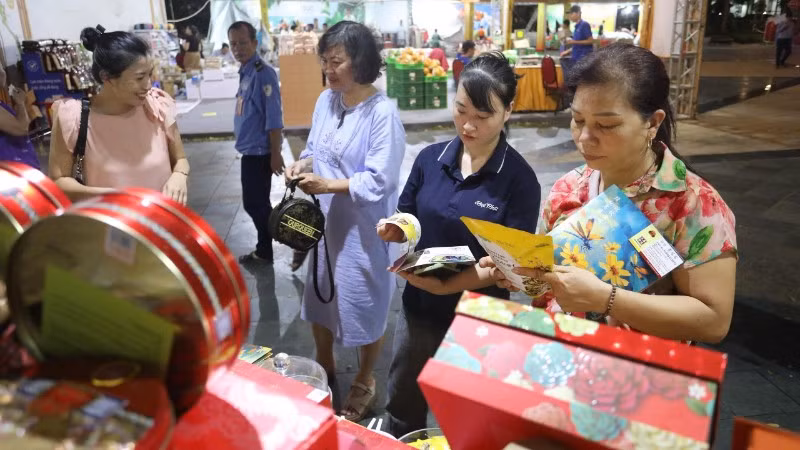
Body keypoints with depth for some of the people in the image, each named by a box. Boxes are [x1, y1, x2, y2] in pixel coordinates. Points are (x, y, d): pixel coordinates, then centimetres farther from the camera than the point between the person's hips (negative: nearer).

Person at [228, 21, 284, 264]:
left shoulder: (262, 73, -18)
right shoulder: (245, 72, 10)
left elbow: (274, 118, -21)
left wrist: (275, 154, -22)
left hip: (259, 151, -9)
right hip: (250, 150, 9)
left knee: (255, 204, -1)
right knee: (257, 203, 16)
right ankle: (264, 251, 27)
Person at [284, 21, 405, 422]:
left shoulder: (383, 113, -18)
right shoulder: (325, 100, 2)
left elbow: (378, 182, -21)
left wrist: (327, 186, -29)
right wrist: (301, 165, -9)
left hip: (362, 229, -7)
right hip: (323, 221, 7)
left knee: (365, 303, 10)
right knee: (319, 295, 21)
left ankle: (364, 382, 35)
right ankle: (324, 365, 47)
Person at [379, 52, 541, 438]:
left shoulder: (520, 179, -16)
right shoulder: (430, 159, -4)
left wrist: (458, 279, -34)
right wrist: (393, 229, -18)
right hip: (419, 306, 4)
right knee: (402, 404, 23)